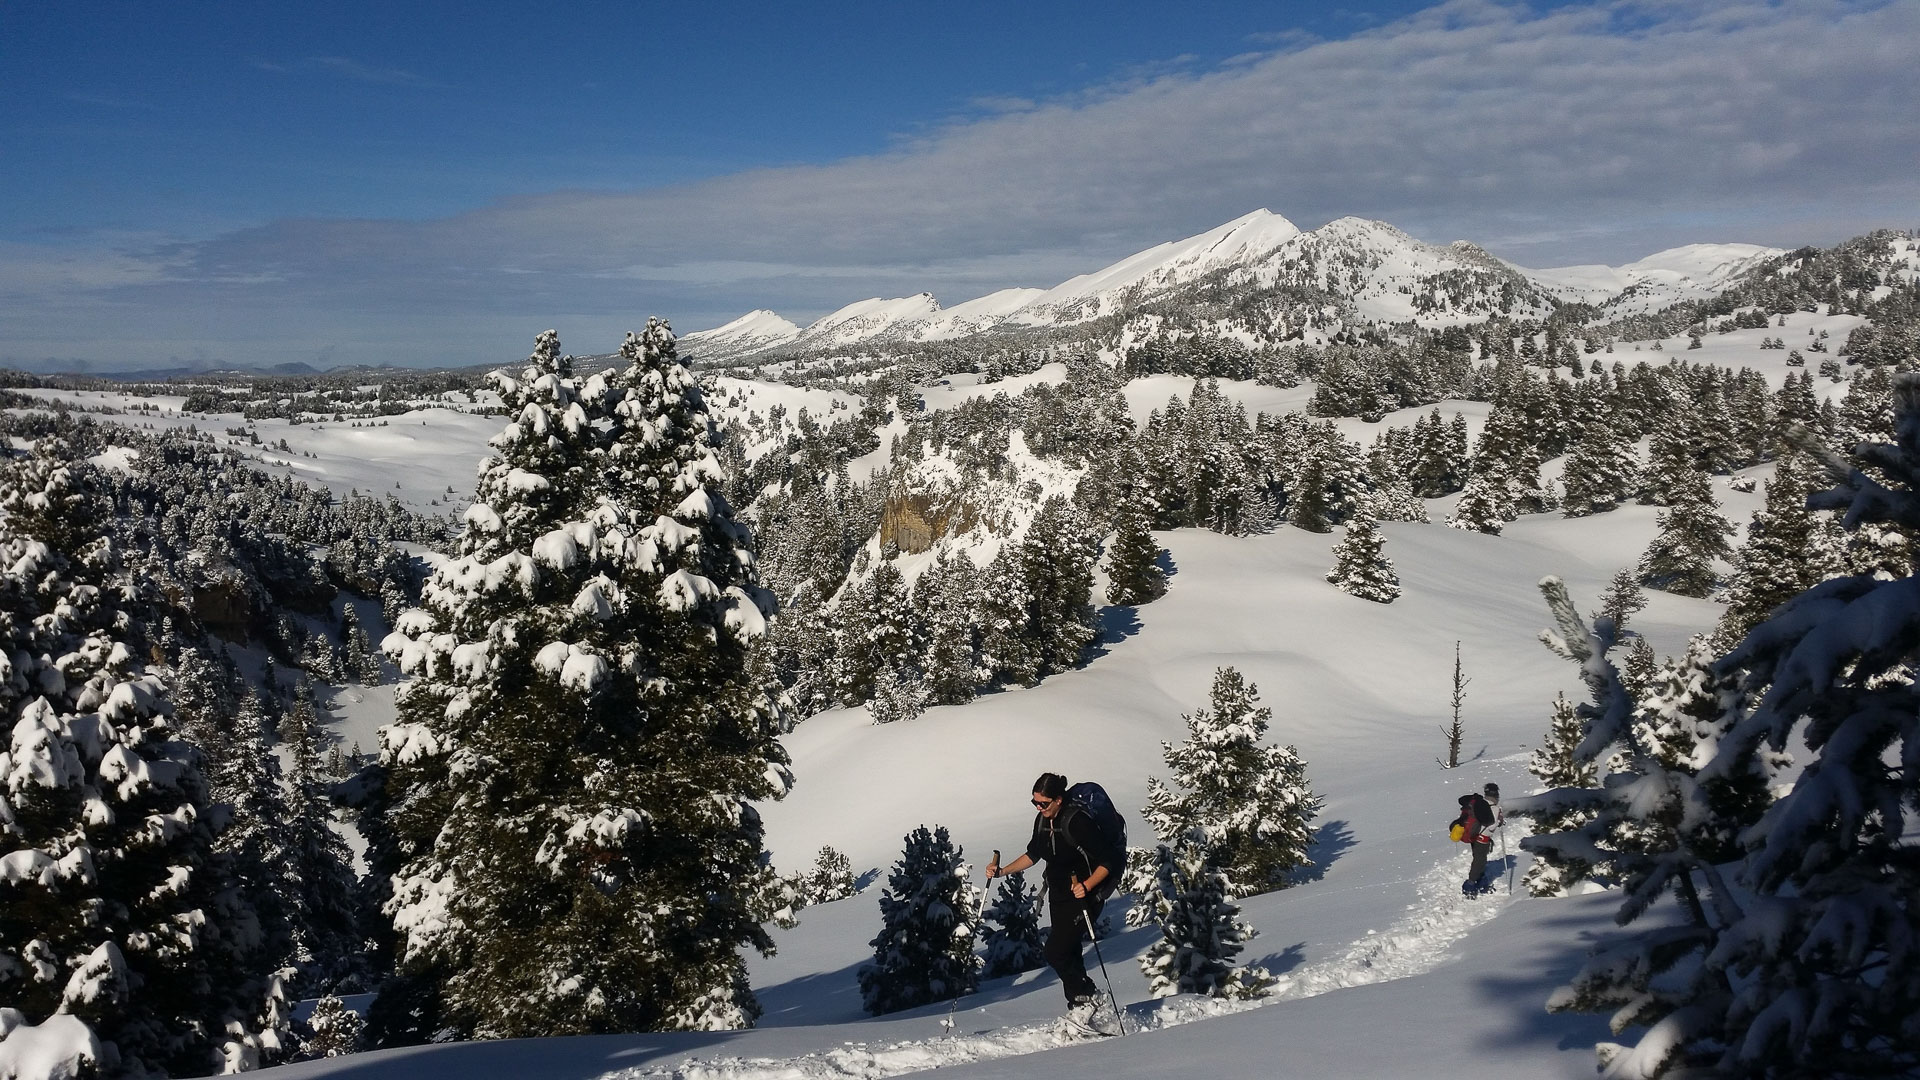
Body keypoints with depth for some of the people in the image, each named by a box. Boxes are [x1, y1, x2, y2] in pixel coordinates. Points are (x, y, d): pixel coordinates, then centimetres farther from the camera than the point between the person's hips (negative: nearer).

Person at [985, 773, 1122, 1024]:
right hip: (1059, 896, 8)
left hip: (1085, 896, -8)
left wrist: (1086, 886, -33)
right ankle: (1078, 1007, 21)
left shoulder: (1077, 821, -22)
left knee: (1055, 952, -13)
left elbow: (1106, 863, -19)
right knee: (1068, 954, 11)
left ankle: (1087, 996, 5)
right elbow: (1033, 855, 16)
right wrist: (1002, 871, 9)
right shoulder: (1042, 820, 0)